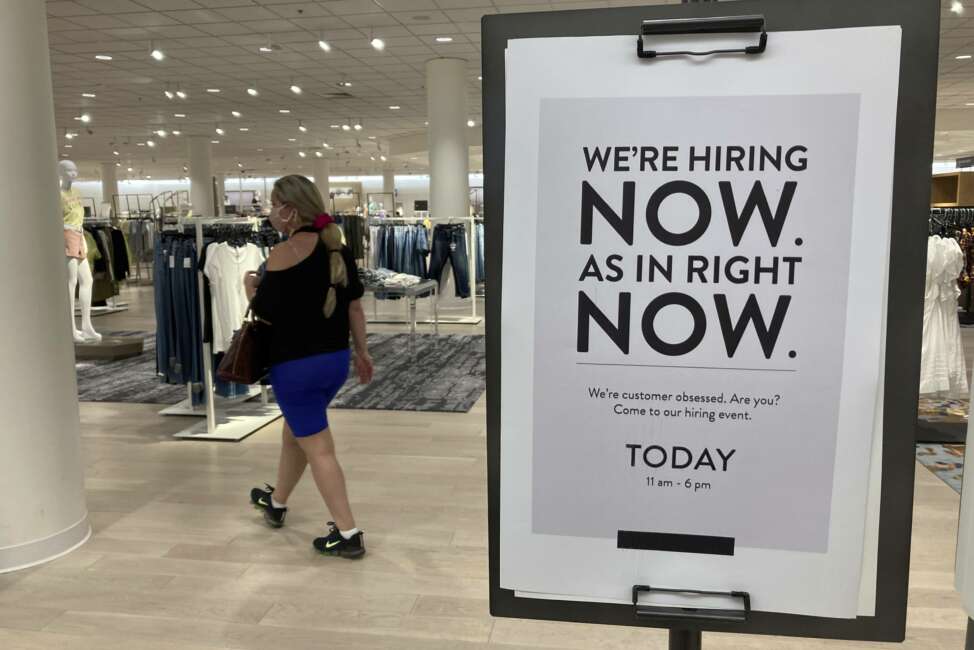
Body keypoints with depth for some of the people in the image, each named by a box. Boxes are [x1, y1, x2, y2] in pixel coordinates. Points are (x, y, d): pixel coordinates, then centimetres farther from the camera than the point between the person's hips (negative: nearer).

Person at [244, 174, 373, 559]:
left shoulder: (284, 254, -16)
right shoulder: (337, 246, 4)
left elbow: (265, 313, -10)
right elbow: (355, 307, 8)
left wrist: (251, 288, 10)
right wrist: (361, 351, 16)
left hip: (297, 365, -8)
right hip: (335, 360, 8)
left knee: (318, 448, 0)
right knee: (295, 432, 25)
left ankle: (348, 534, 4)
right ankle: (276, 503, 46)